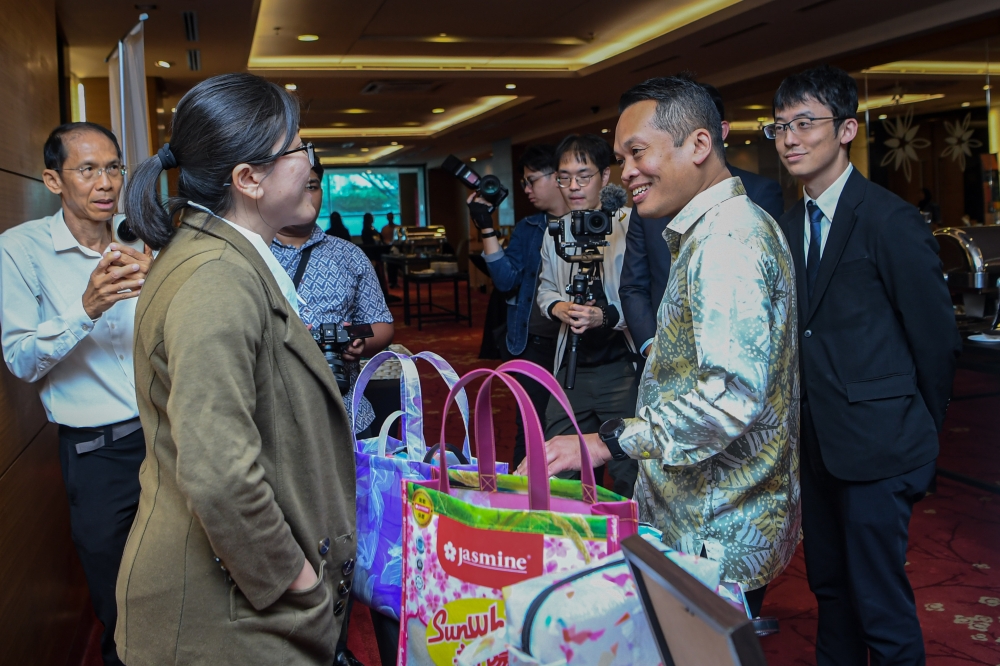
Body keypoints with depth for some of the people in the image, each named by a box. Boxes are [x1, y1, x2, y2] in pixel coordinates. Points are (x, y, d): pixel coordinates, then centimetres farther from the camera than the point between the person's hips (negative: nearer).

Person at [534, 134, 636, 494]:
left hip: (622, 366, -5)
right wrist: (557, 307, 1)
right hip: (572, 366, 6)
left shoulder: (632, 225, -8)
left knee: (627, 473, 1)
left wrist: (607, 316, -25)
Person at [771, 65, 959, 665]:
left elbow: (937, 338, -9)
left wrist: (920, 432, 0)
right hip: (818, 438, 7)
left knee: (880, 601, 0)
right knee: (829, 584, 20)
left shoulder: (890, 220, -13)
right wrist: (805, 419, 7)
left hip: (878, 443, -7)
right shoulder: (791, 225, 9)